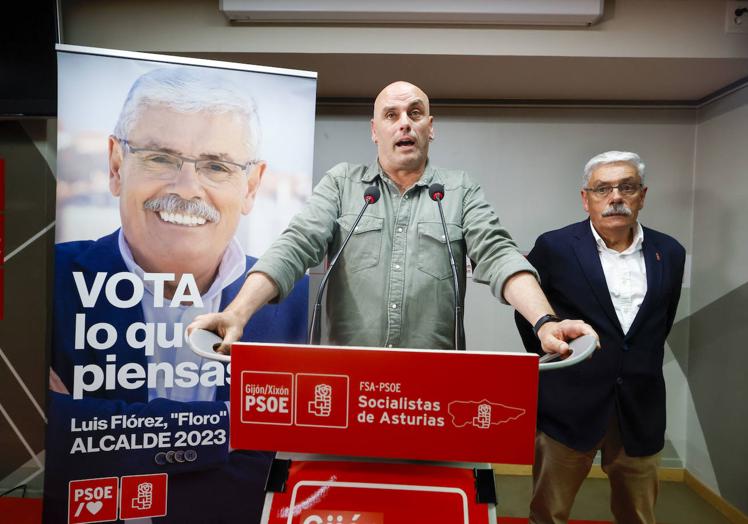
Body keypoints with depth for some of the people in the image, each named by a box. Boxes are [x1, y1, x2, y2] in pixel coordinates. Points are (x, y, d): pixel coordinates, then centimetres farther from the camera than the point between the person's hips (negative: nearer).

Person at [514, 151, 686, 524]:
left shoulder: (669, 254, 3)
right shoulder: (555, 248, -8)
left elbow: (661, 323, 15)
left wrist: (642, 374, 15)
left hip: (640, 409, 3)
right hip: (569, 404, -3)